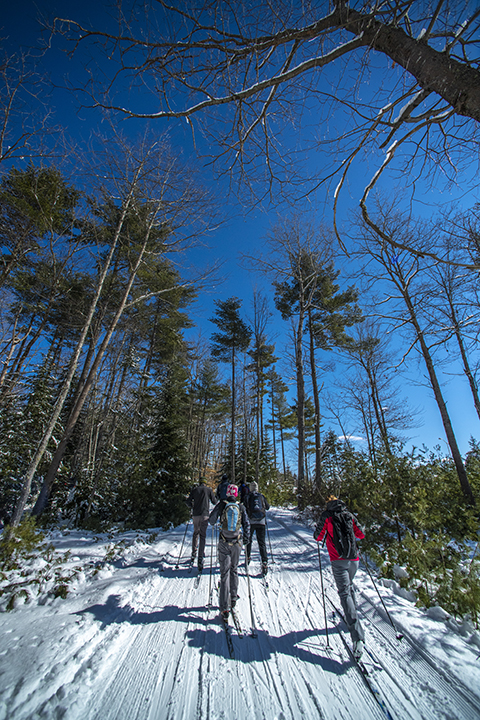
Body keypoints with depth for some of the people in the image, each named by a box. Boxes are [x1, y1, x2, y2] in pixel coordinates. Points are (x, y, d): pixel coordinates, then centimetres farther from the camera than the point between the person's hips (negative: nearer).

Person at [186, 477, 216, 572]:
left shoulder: (195, 490, 9)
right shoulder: (209, 489, 5)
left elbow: (188, 502, 7)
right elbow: (214, 502, 8)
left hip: (195, 515, 2)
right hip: (205, 515, -2)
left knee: (195, 533, 22)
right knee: (203, 535, 2)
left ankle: (193, 554, 23)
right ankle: (200, 558, -5)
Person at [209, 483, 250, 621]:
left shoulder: (221, 505, -11)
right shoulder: (241, 507, -6)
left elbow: (211, 520, -2)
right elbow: (246, 524, 0)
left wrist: (212, 522, 21)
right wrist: (247, 537, 15)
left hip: (224, 542, -2)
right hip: (237, 542, 2)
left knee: (224, 573, 4)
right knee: (234, 570, 21)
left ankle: (225, 608, 2)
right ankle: (233, 599, 32)